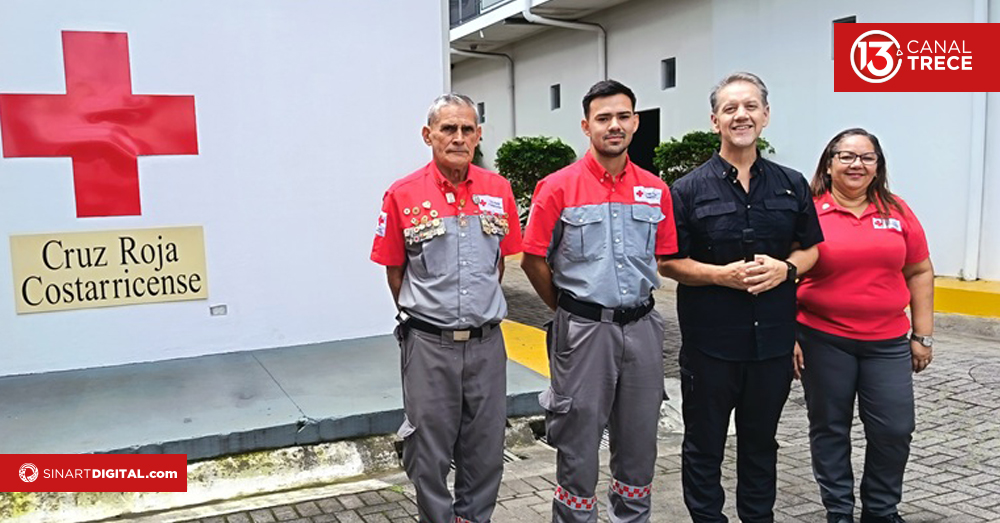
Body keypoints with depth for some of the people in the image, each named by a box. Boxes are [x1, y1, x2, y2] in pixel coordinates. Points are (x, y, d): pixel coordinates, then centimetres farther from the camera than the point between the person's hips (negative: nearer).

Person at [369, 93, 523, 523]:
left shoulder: (499, 190, 3)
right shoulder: (402, 195, -6)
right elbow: (395, 269, 3)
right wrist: (420, 316, 9)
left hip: (486, 342, 3)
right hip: (429, 345, -2)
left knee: (485, 451, 14)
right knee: (430, 452, 9)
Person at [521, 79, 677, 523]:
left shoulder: (656, 190, 5)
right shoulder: (558, 187, -6)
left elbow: (662, 258, 13)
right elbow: (534, 260, -3)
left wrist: (632, 303, 8)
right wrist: (569, 310, 3)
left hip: (642, 326, 4)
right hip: (583, 330, -4)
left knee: (639, 444, 16)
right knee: (579, 445, 7)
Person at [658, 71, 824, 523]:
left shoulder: (792, 185, 6)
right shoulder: (689, 190, -4)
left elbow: (810, 248, 13)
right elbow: (667, 262, -4)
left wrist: (786, 268, -9)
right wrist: (722, 274, -19)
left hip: (774, 338, 3)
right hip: (710, 339, -3)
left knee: (760, 440, 19)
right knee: (704, 444, 10)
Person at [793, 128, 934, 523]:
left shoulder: (897, 212, 4)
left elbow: (919, 273, 10)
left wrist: (923, 335, 7)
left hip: (888, 342, 3)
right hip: (823, 339, -2)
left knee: (894, 430, 5)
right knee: (830, 429, 9)